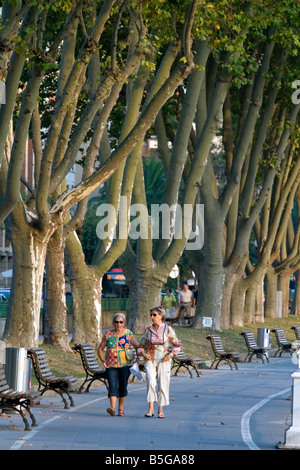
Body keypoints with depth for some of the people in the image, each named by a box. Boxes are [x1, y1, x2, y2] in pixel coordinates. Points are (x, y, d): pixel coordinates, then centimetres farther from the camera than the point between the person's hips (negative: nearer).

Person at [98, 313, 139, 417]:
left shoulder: (128, 334, 3)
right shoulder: (108, 335, 3)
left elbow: (137, 347, 10)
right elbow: (100, 349, 11)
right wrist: (103, 360, -3)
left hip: (125, 365, 1)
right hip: (111, 366, -1)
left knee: (123, 388, 6)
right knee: (113, 386, -15)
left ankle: (121, 408, 22)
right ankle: (112, 408, -28)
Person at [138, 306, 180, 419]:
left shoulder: (168, 329, 1)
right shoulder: (148, 330, 8)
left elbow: (176, 345, 4)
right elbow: (141, 345, 16)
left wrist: (170, 354, -11)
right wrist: (143, 354, -4)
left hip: (163, 361, -1)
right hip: (150, 360, 1)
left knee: (163, 385, 0)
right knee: (151, 383, -17)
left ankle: (160, 410, 12)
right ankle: (150, 409, -15)